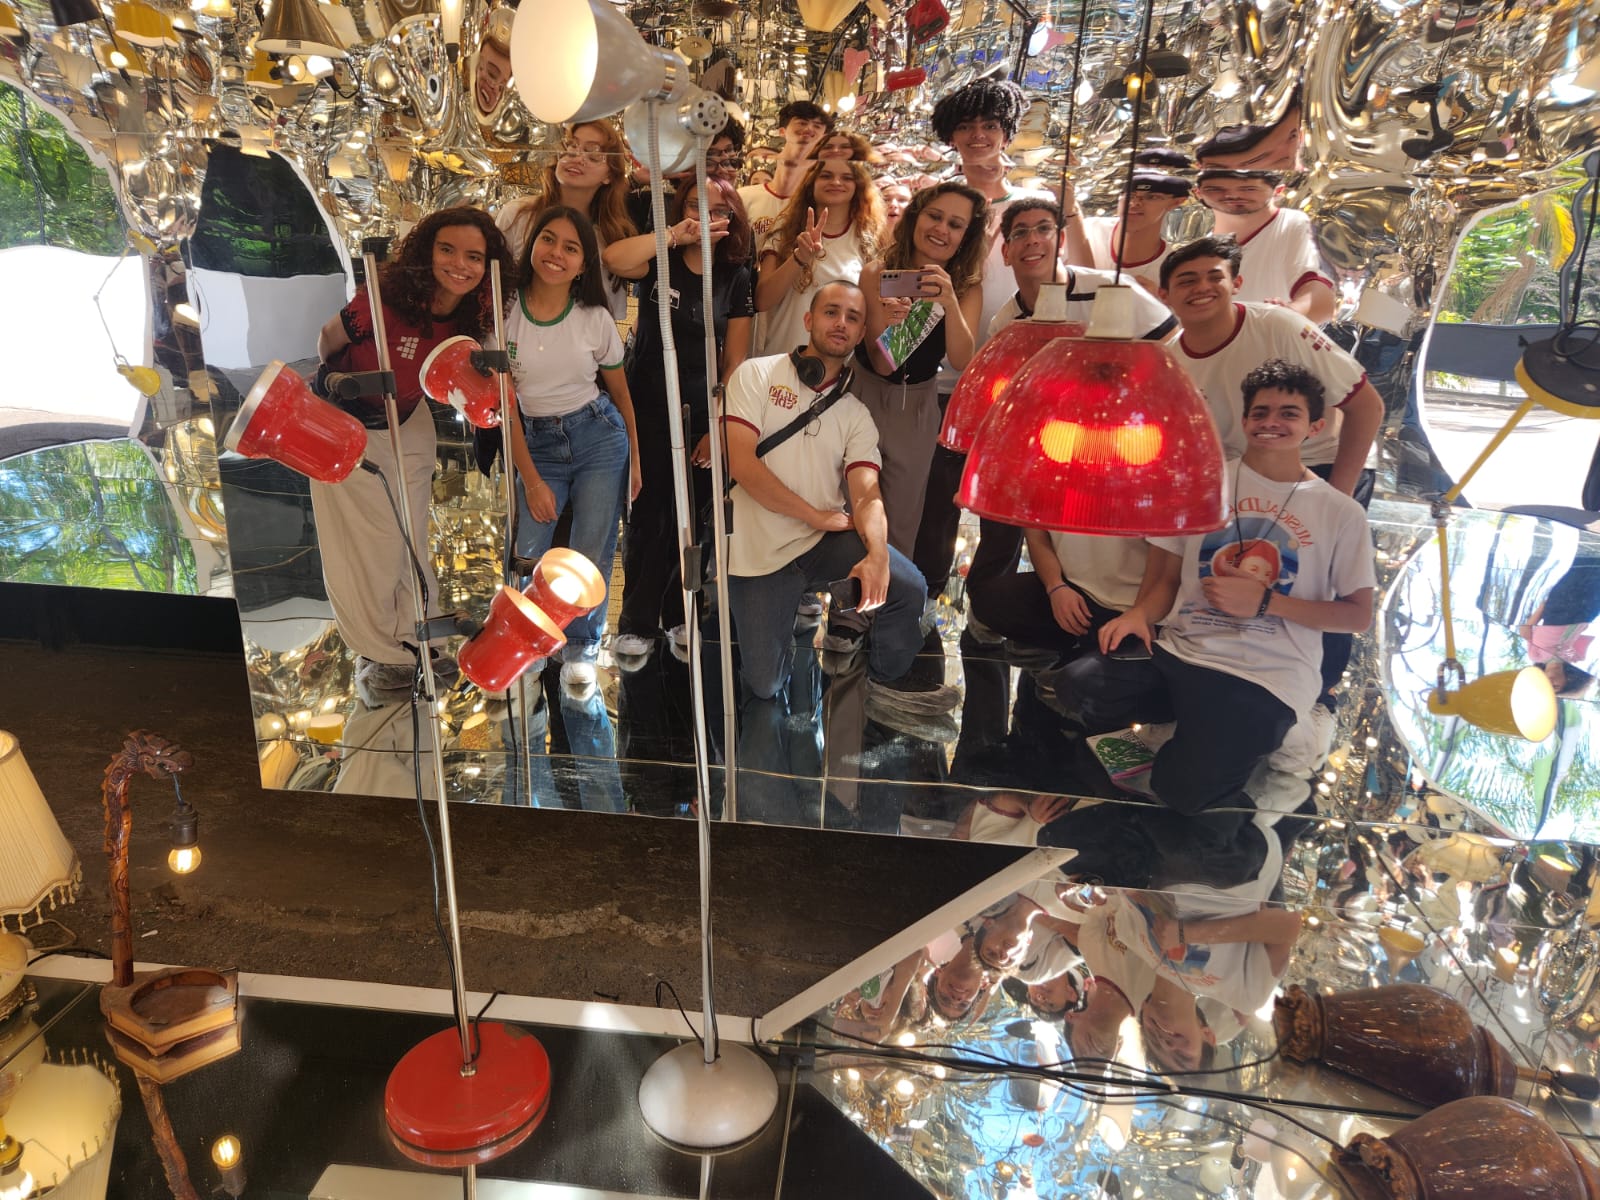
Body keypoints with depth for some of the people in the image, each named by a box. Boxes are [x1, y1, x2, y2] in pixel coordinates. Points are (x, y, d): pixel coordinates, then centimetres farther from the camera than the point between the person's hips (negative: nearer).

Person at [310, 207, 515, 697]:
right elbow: (328, 342, -13)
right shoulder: (385, 299, -31)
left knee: (411, 538, 14)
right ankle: (380, 653, 19)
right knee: (365, 543, 3)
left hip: (409, 427, 4)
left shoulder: (476, 316, -16)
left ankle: (416, 640, 30)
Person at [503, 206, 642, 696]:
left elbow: (621, 393, 10)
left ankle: (580, 650, 23)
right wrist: (531, 479, -7)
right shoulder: (505, 313, -6)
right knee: (525, 556, -9)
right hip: (536, 444, 0)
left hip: (599, 437, 1)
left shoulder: (595, 319, -2)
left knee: (592, 555, 0)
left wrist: (635, 460, 10)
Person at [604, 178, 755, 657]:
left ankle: (678, 615, 26)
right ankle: (636, 623, 14)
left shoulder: (736, 278, 3)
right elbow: (614, 259, -27)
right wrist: (675, 235, -23)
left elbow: (734, 362, 2)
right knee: (648, 515, 2)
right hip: (647, 409, -2)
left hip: (701, 415, 2)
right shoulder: (660, 261, -3)